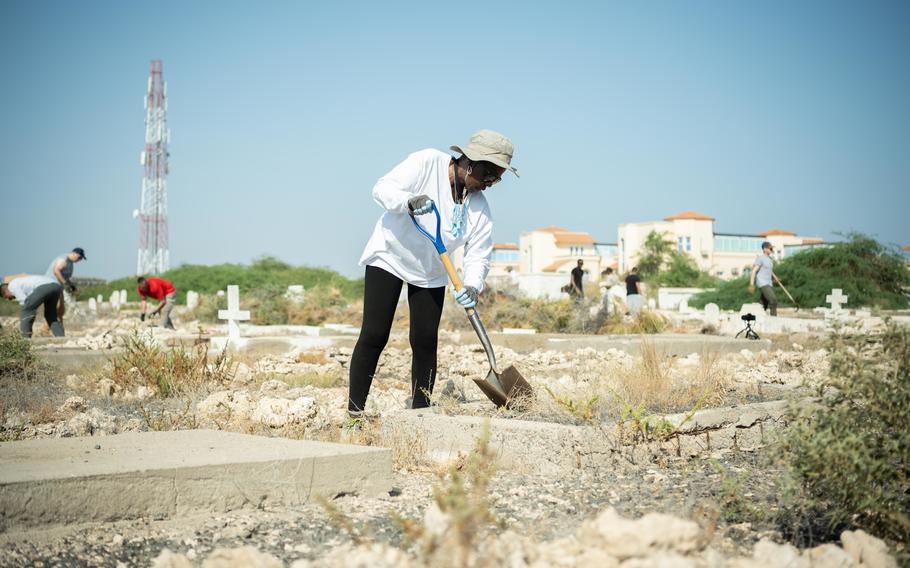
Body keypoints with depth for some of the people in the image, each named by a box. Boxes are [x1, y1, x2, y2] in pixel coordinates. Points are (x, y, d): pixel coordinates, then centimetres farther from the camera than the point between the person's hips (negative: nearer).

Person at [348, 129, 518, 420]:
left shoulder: (479, 207, -6)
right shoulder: (427, 162, -19)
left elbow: (479, 254, -10)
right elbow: (383, 188, -21)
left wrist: (472, 286, -29)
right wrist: (409, 201, -42)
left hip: (430, 272, 5)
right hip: (389, 255, -5)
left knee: (425, 342, -1)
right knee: (374, 335, -10)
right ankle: (354, 412, -6)